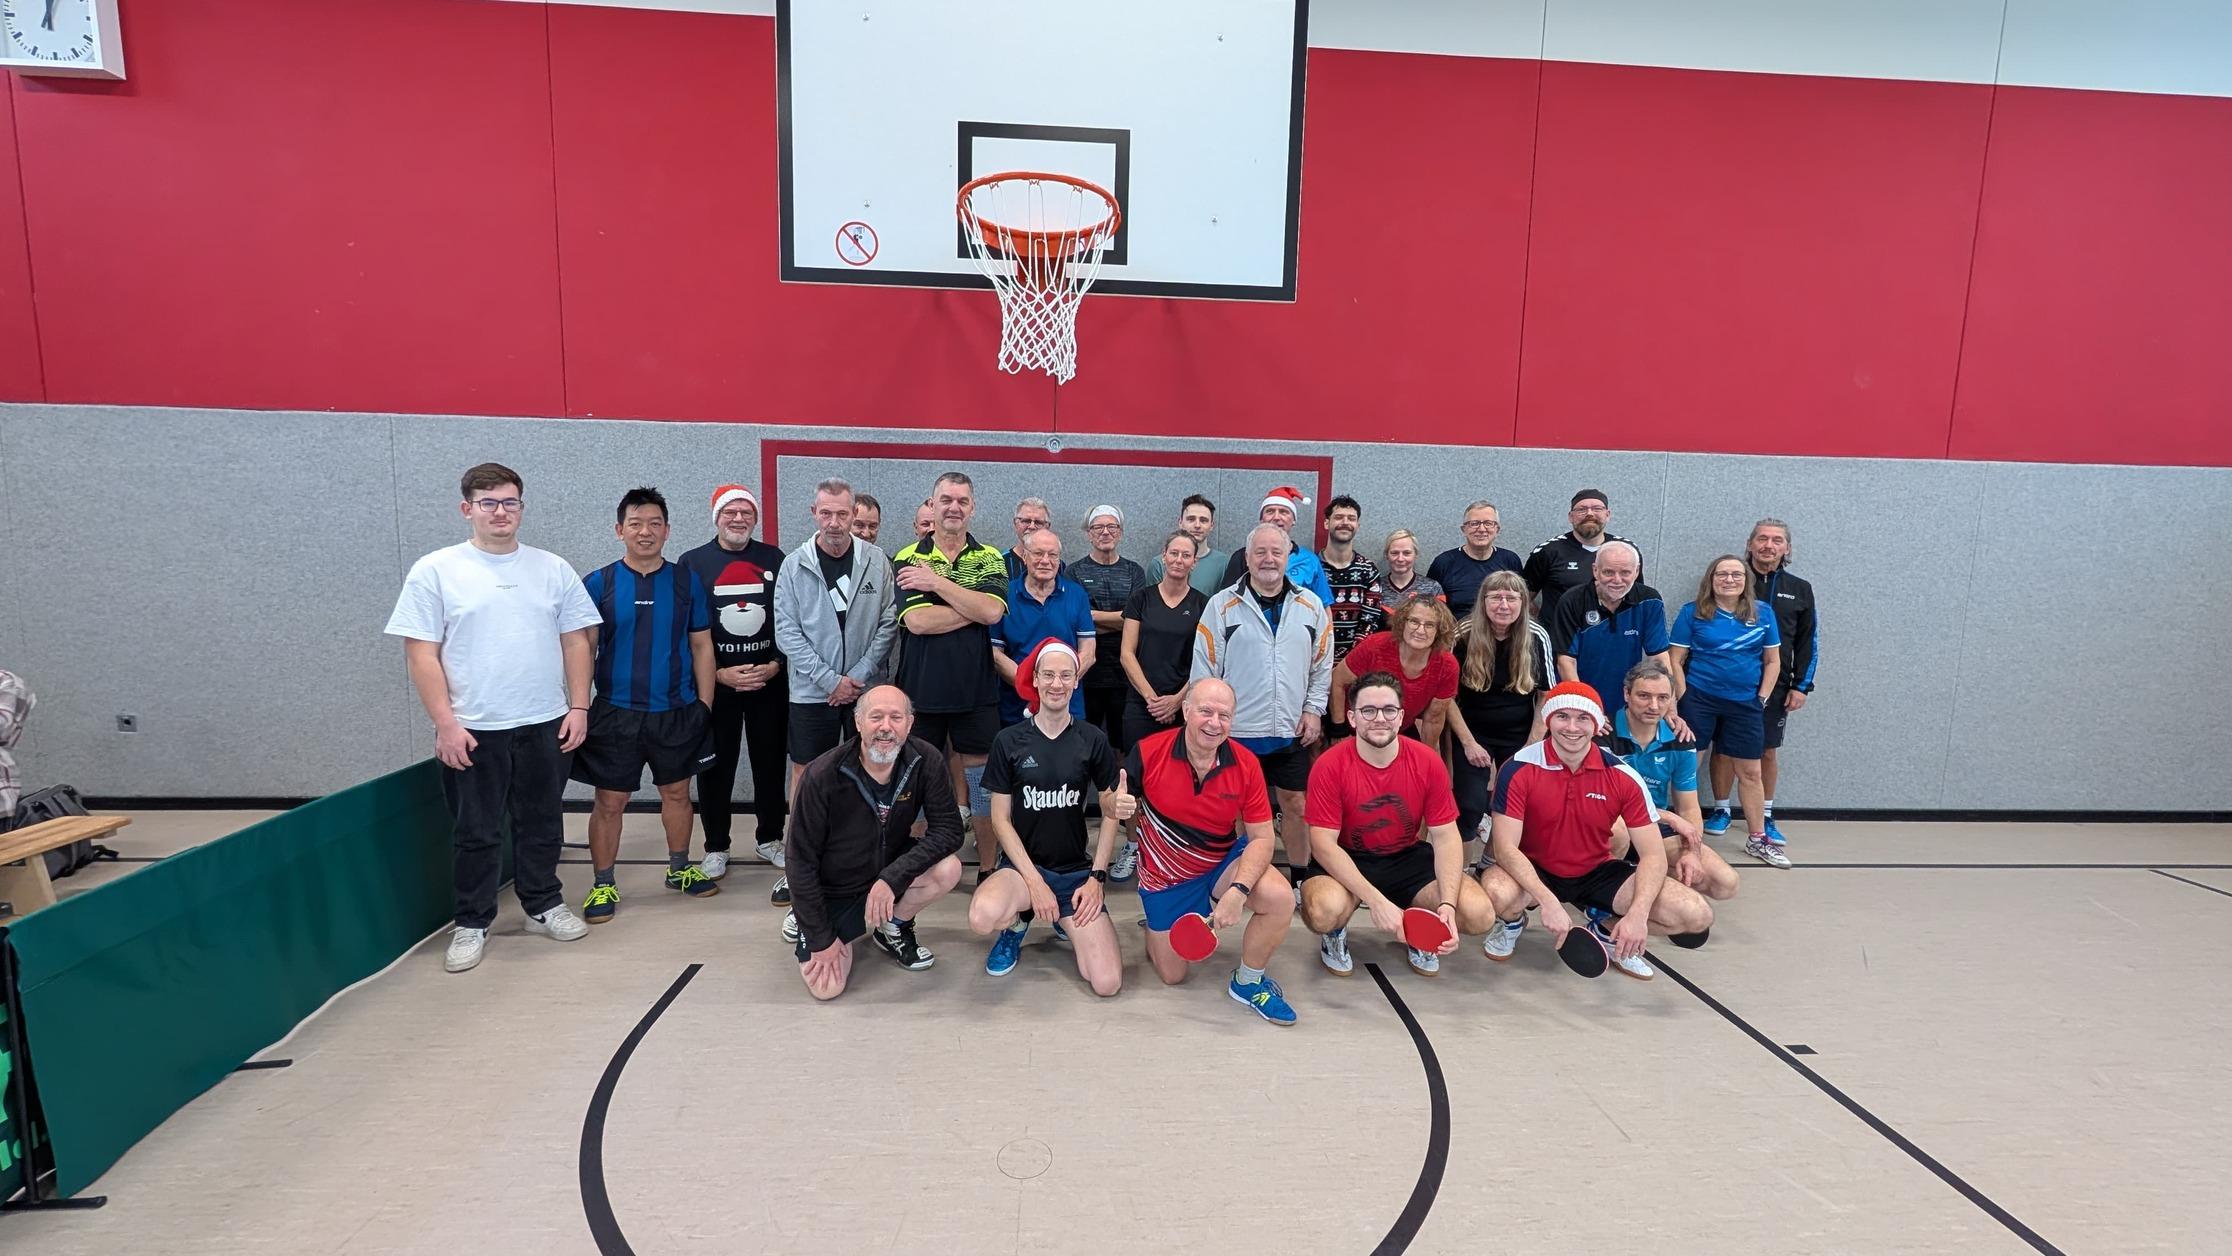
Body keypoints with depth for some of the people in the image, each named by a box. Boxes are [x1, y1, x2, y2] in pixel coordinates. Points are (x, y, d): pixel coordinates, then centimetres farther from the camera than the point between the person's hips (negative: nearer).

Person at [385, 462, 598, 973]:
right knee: (476, 833, 9)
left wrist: (578, 706, 0)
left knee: (541, 824, 14)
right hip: (471, 731, -2)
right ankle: (472, 924, 24)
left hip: (545, 725, 3)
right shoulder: (435, 571, -3)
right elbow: (421, 653, -6)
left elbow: (575, 641, 7)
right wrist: (445, 723, -12)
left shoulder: (552, 568, 5)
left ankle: (544, 905, 31)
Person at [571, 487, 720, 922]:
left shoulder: (687, 581, 2)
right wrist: (581, 707, -3)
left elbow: (701, 645, 5)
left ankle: (679, 869, 32)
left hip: (677, 712, 2)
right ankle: (602, 885, 20)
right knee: (609, 802, 5)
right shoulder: (598, 584, -1)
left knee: (676, 792, 15)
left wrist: (705, 704, 1)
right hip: (615, 713, -1)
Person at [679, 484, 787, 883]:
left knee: (771, 763, 10)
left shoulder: (774, 559, 5)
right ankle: (716, 848, 19)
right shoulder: (693, 563, 0)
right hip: (715, 683, -1)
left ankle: (769, 838, 25)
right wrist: (720, 674, -11)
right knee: (716, 768, 6)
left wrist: (776, 664, -7)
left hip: (771, 682, 2)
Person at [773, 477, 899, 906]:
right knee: (805, 773, 6)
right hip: (811, 691, 0)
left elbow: (888, 625, -1)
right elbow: (787, 633, -5)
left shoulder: (875, 561, -1)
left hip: (866, 689, 1)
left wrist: (858, 676, -9)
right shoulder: (794, 565, -3)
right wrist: (830, 680, -11)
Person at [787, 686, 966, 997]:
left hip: (890, 866, 3)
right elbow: (801, 860, -19)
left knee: (948, 869, -25)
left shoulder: (925, 761, -18)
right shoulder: (822, 776, -26)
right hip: (834, 889, -2)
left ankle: (893, 929, 6)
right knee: (827, 988, -13)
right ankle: (804, 923, 21)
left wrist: (892, 878, -32)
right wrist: (821, 939, -16)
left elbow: (948, 830, -20)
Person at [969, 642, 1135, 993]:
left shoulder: (1092, 740, 0)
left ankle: (1066, 920, 17)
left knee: (1107, 983, -15)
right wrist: (1034, 880, -12)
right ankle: (1017, 923, 3)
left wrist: (1096, 877, -2)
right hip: (1022, 863, -1)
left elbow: (1111, 811, 7)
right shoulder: (1009, 741, -3)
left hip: (1076, 869, 1)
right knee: (983, 917, -37)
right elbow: (1000, 819, -2)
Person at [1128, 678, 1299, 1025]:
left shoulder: (1245, 764, -16)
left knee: (1280, 898, -28)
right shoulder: (1147, 752, -21)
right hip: (1164, 877, -1)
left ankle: (1247, 982, 0)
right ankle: (1155, 930, 43)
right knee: (1172, 976, 7)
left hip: (1222, 865, 1)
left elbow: (1261, 837, -14)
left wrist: (1238, 892, -30)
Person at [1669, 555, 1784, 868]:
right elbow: (1675, 659, -2)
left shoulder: (1763, 615, 6)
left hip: (1745, 703, 3)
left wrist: (1762, 697, 2)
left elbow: (1773, 662, 11)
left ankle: (1758, 839, 22)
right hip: (1699, 700, -2)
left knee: (1750, 772, 9)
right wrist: (1684, 697, -8)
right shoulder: (1692, 612, -2)